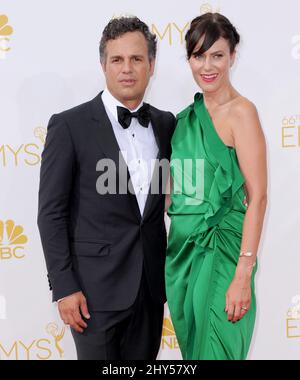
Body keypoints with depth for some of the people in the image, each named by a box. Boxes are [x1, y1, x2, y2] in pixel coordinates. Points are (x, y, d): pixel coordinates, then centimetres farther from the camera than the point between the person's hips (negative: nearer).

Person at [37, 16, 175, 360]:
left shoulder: (165, 124, 5)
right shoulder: (69, 125, -8)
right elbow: (51, 212, -8)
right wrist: (63, 287, -12)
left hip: (151, 281, 5)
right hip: (97, 285, -4)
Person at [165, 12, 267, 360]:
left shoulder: (240, 112, -11)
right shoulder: (187, 116, 9)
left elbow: (257, 198, -15)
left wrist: (243, 275, -19)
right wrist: (166, 249, 11)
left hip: (220, 250, -6)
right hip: (182, 247, 6)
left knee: (217, 350, 4)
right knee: (190, 347, 17)